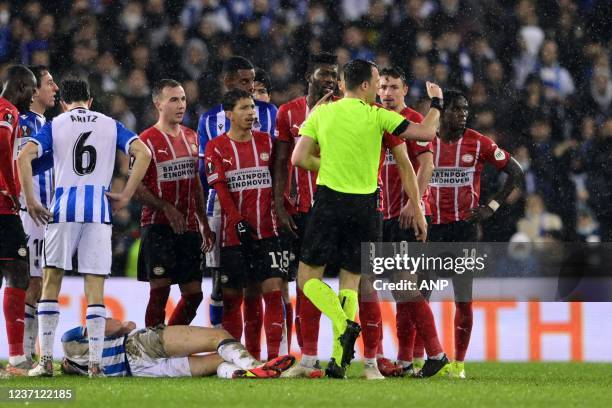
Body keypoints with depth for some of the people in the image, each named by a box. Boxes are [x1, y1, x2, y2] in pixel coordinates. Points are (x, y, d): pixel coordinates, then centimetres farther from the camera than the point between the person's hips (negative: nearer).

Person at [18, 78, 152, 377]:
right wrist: (125, 196, 3)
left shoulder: (55, 125, 7)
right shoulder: (110, 125, 12)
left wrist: (30, 201, -2)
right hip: (98, 209, 1)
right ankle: (95, 363, -3)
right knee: (95, 288, 2)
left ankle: (46, 360, 3)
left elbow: (24, 157, -7)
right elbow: (143, 154, 1)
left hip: (63, 209, -1)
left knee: (51, 282, 9)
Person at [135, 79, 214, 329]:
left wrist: (204, 224, 18)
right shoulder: (147, 141, -6)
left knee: (193, 293, 5)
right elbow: (136, 188, -9)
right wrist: (166, 208, -19)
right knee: (160, 289, -10)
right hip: (158, 226, -6)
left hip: (189, 226, 6)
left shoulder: (191, 137, 14)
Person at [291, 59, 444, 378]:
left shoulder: (321, 113, 1)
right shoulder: (377, 116, -4)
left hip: (328, 200, -1)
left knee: (308, 278, 6)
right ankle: (339, 360, 2)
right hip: (364, 205, 1)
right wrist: (436, 102, 14)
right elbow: (425, 133, -4)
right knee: (351, 280, 10)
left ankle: (344, 325, -20)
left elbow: (299, 158, -2)